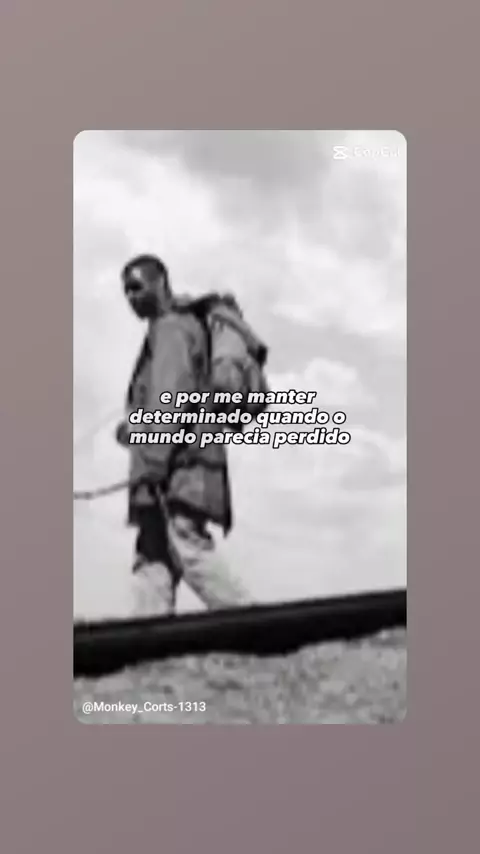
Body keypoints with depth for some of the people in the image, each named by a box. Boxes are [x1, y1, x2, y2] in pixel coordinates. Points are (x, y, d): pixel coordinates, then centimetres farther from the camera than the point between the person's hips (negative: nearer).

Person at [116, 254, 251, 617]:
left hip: (180, 466, -10)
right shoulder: (189, 326, 30)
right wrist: (135, 429, 19)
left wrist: (152, 460, -21)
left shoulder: (171, 327, 0)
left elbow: (171, 395, -14)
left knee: (190, 551, -18)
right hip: (179, 471, 10)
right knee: (151, 560, 1)